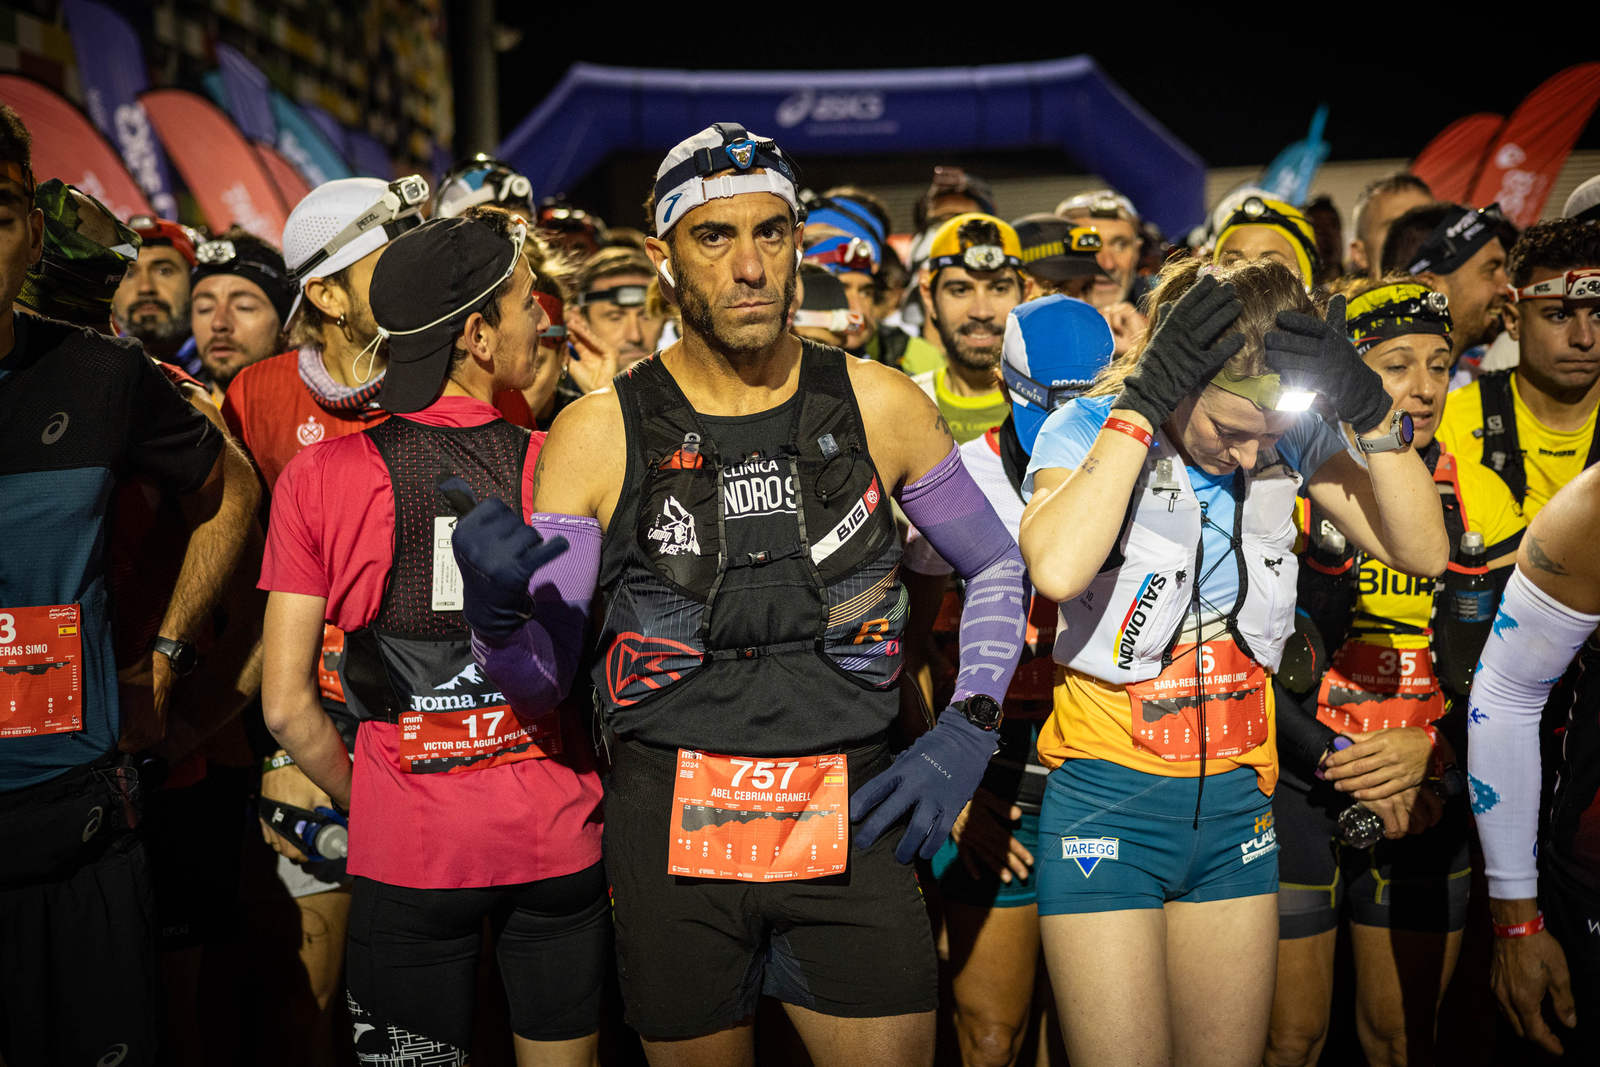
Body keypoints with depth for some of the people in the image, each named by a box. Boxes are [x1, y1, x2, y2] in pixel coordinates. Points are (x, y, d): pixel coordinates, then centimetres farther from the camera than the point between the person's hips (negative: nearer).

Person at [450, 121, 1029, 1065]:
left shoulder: (879, 405, -2)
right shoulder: (597, 436, -4)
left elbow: (997, 567, 12)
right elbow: (542, 677, -1)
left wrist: (968, 731, 0)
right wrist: (494, 605, -23)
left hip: (850, 822, 1)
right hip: (671, 833, 0)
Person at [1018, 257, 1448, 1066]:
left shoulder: (1291, 441, 1)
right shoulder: (1086, 428, -11)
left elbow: (1422, 551, -4)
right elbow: (1057, 568, -31)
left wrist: (1370, 410, -16)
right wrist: (1142, 402, -27)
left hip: (1237, 803, 4)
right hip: (1108, 801, -4)